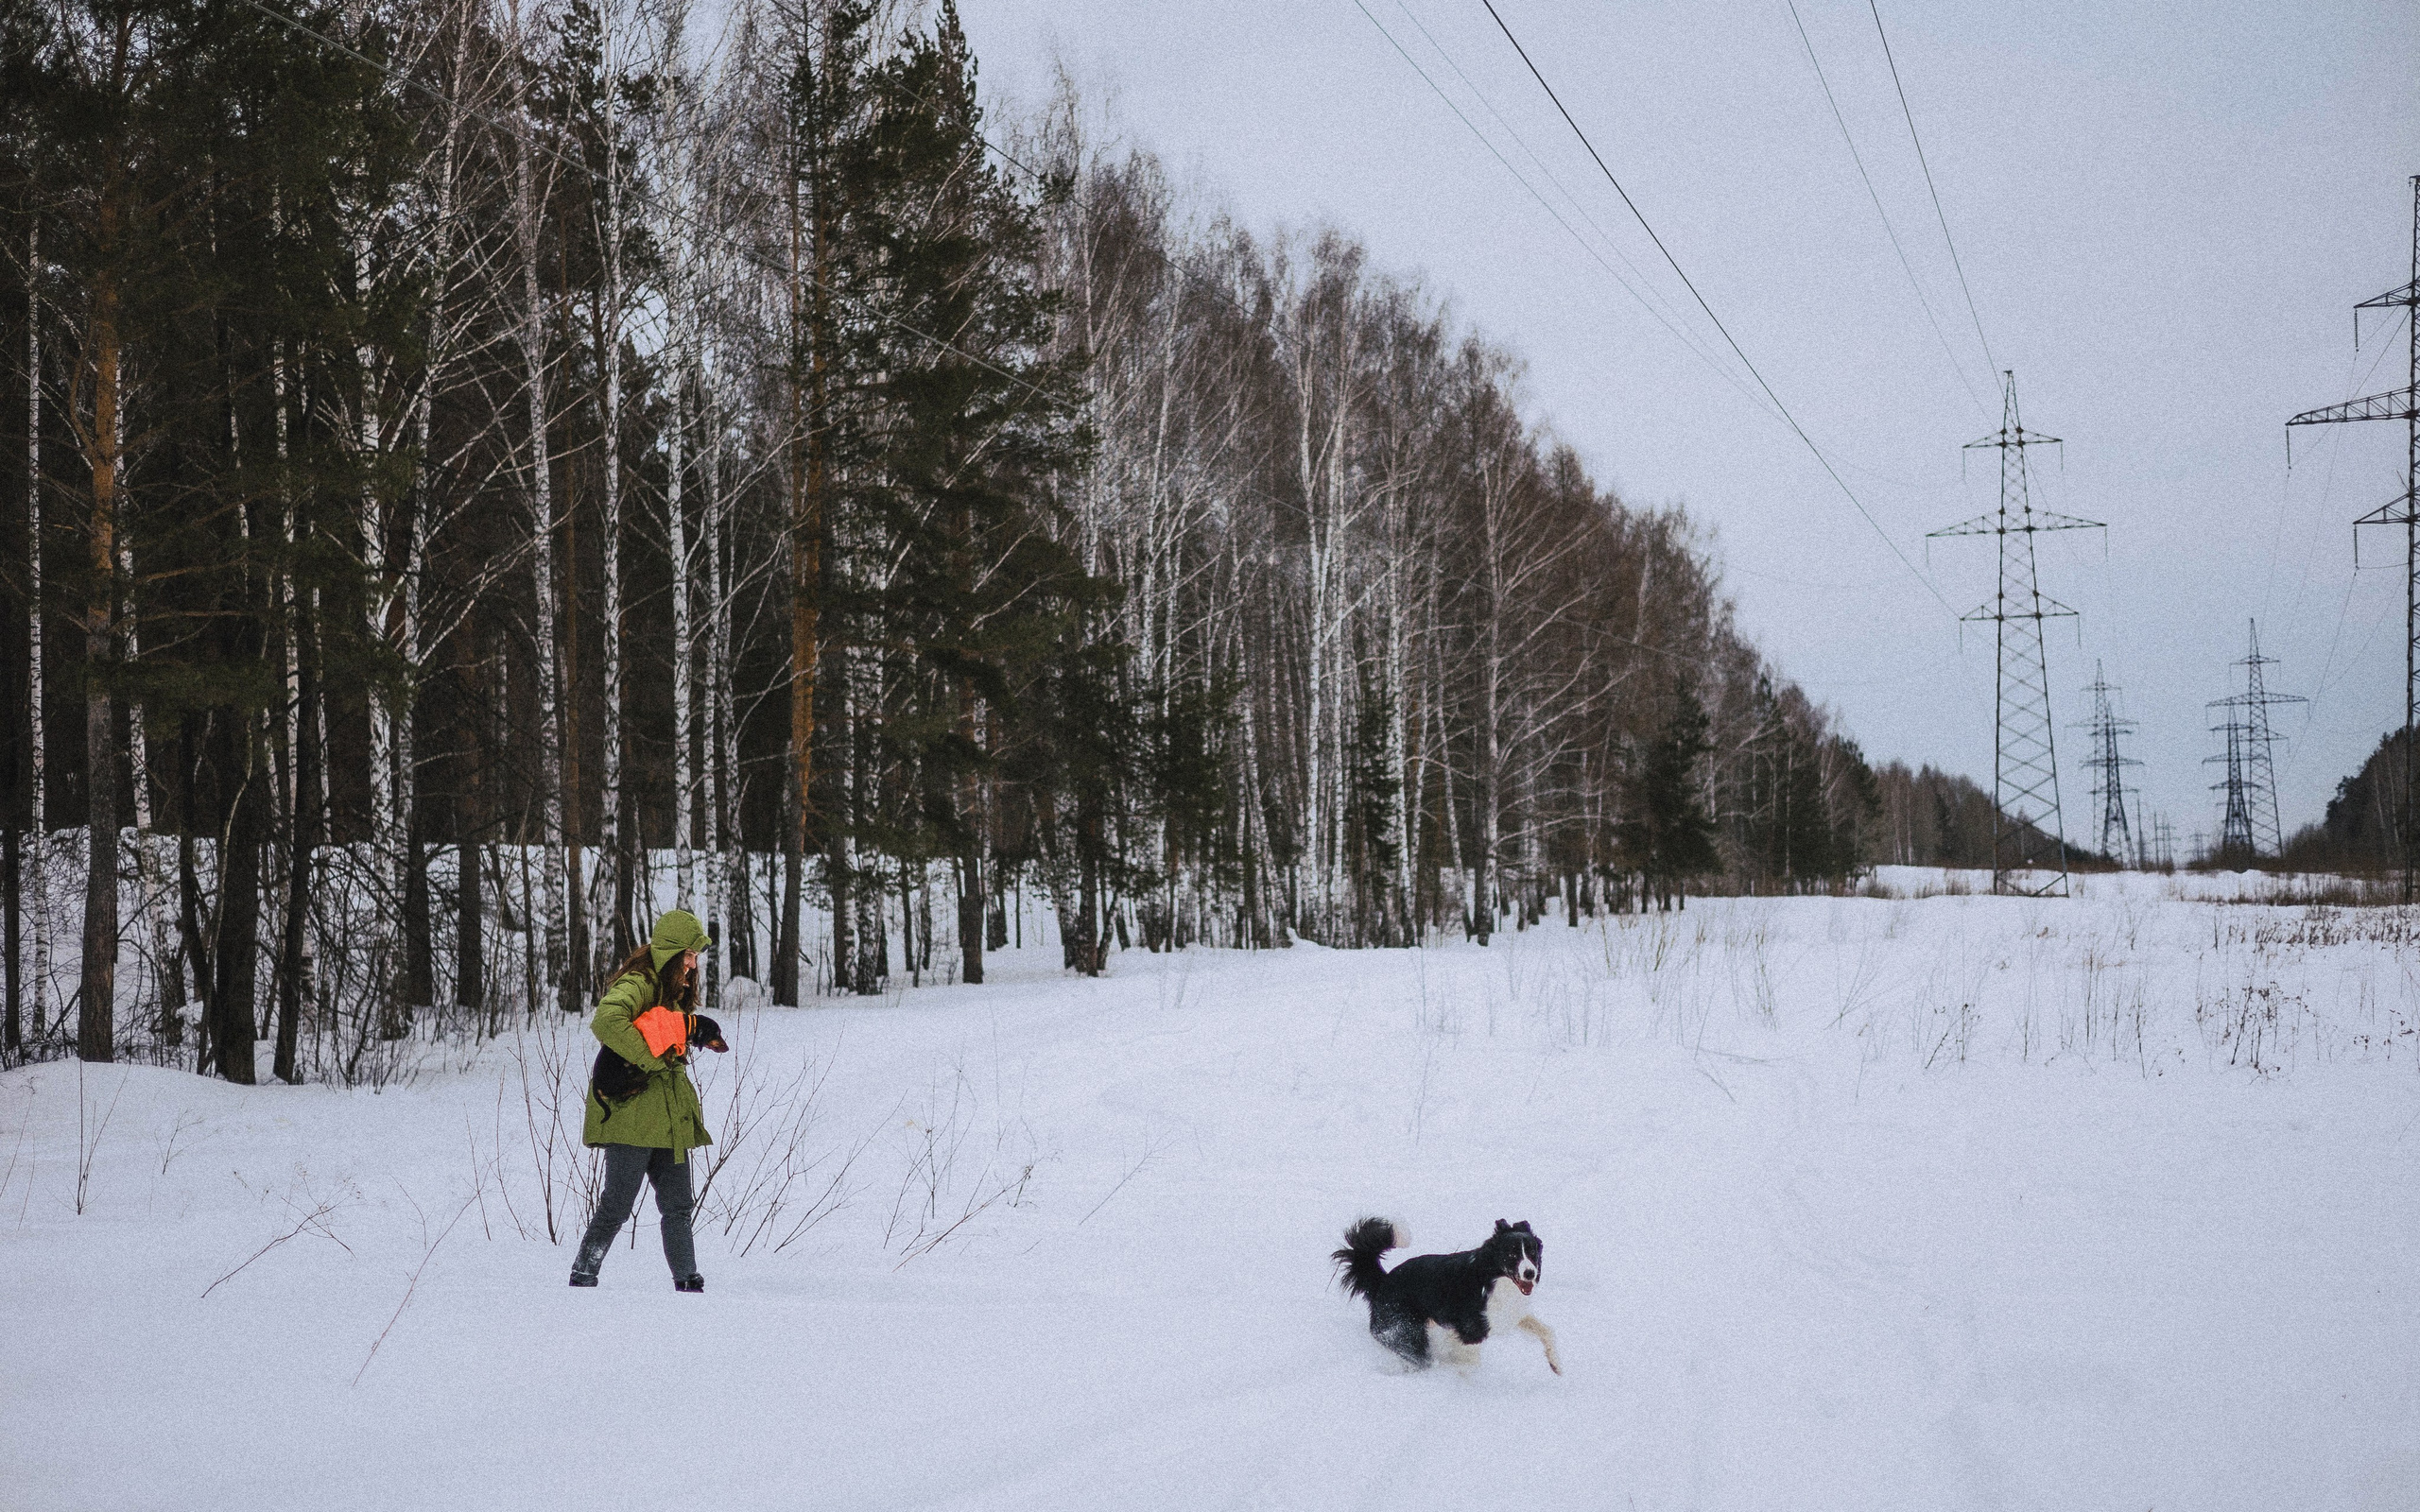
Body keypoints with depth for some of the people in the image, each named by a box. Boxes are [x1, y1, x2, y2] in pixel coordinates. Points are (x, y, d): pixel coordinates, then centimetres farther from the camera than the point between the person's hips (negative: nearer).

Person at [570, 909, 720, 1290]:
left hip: (668, 1118, 9)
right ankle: (582, 1277, 7)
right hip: (631, 1117, -9)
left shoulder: (672, 992, 18)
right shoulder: (637, 984, -12)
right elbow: (606, 1021, -31)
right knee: (616, 1206, -4)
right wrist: (651, 1057, -25)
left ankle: (688, 1283, 11)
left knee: (678, 1207, 8)